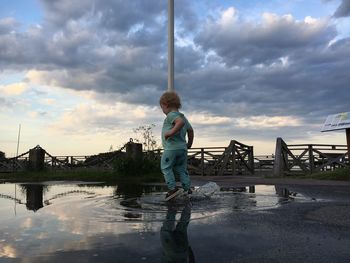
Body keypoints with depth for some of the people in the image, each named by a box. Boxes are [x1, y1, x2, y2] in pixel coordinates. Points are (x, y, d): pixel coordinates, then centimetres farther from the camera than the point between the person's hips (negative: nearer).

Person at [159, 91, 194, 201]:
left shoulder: (171, 115, -9)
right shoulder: (182, 116, 18)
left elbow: (180, 122, -30)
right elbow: (190, 130, 22)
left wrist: (171, 132, -27)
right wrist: (189, 144, 29)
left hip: (171, 148, -9)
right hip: (183, 148, 9)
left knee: (166, 167, 2)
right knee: (182, 169, 14)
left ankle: (173, 188, -4)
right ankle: (187, 188, 13)